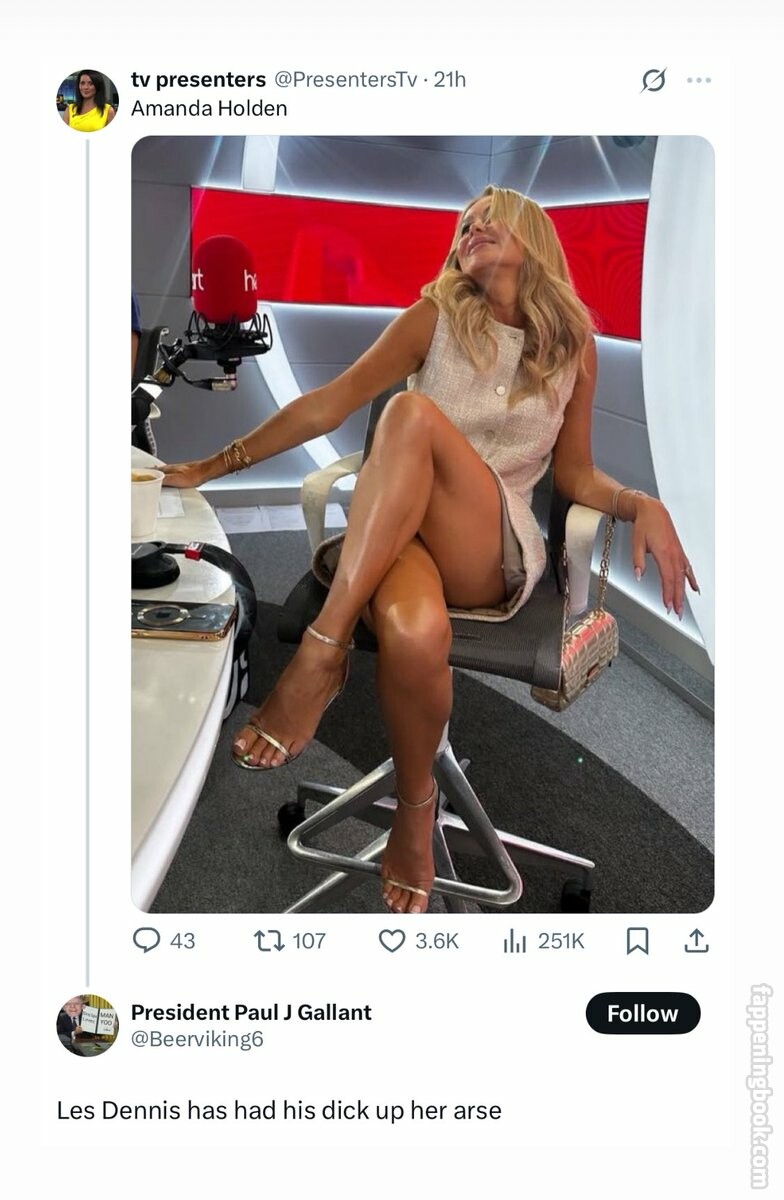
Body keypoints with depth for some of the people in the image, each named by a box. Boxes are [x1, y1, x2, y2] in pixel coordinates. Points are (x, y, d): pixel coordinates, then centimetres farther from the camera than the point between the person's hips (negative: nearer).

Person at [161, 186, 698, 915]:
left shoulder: (573, 343, 13)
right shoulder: (433, 319, 10)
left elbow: (574, 474, 17)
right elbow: (325, 407, 7)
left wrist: (642, 504, -4)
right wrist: (217, 464, 3)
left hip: (495, 552, 1)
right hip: (393, 530, 0)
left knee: (413, 412, -34)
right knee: (410, 634, -42)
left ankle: (322, 652, -30)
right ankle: (416, 804, -15)